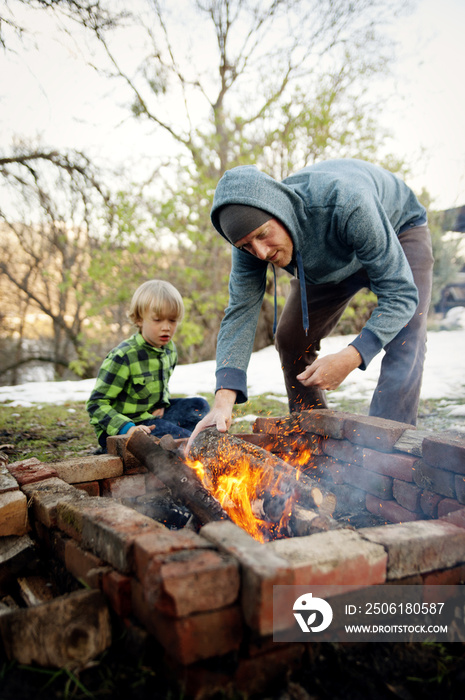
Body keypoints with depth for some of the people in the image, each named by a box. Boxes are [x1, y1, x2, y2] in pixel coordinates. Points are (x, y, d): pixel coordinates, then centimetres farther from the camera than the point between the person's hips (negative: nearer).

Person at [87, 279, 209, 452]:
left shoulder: (169, 350, 3)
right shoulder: (123, 356, -20)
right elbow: (96, 404, -18)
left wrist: (161, 405, 1)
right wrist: (127, 428, -30)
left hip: (151, 416, 8)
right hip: (116, 431, -8)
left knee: (199, 406, -2)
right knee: (172, 434, -28)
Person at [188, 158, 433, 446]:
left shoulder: (344, 203, -45)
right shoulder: (251, 230, -28)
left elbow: (400, 292, -40)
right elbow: (240, 314, -29)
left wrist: (351, 357, -52)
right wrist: (223, 401, -41)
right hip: (329, 261, 5)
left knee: (404, 342, -27)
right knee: (291, 339, -1)